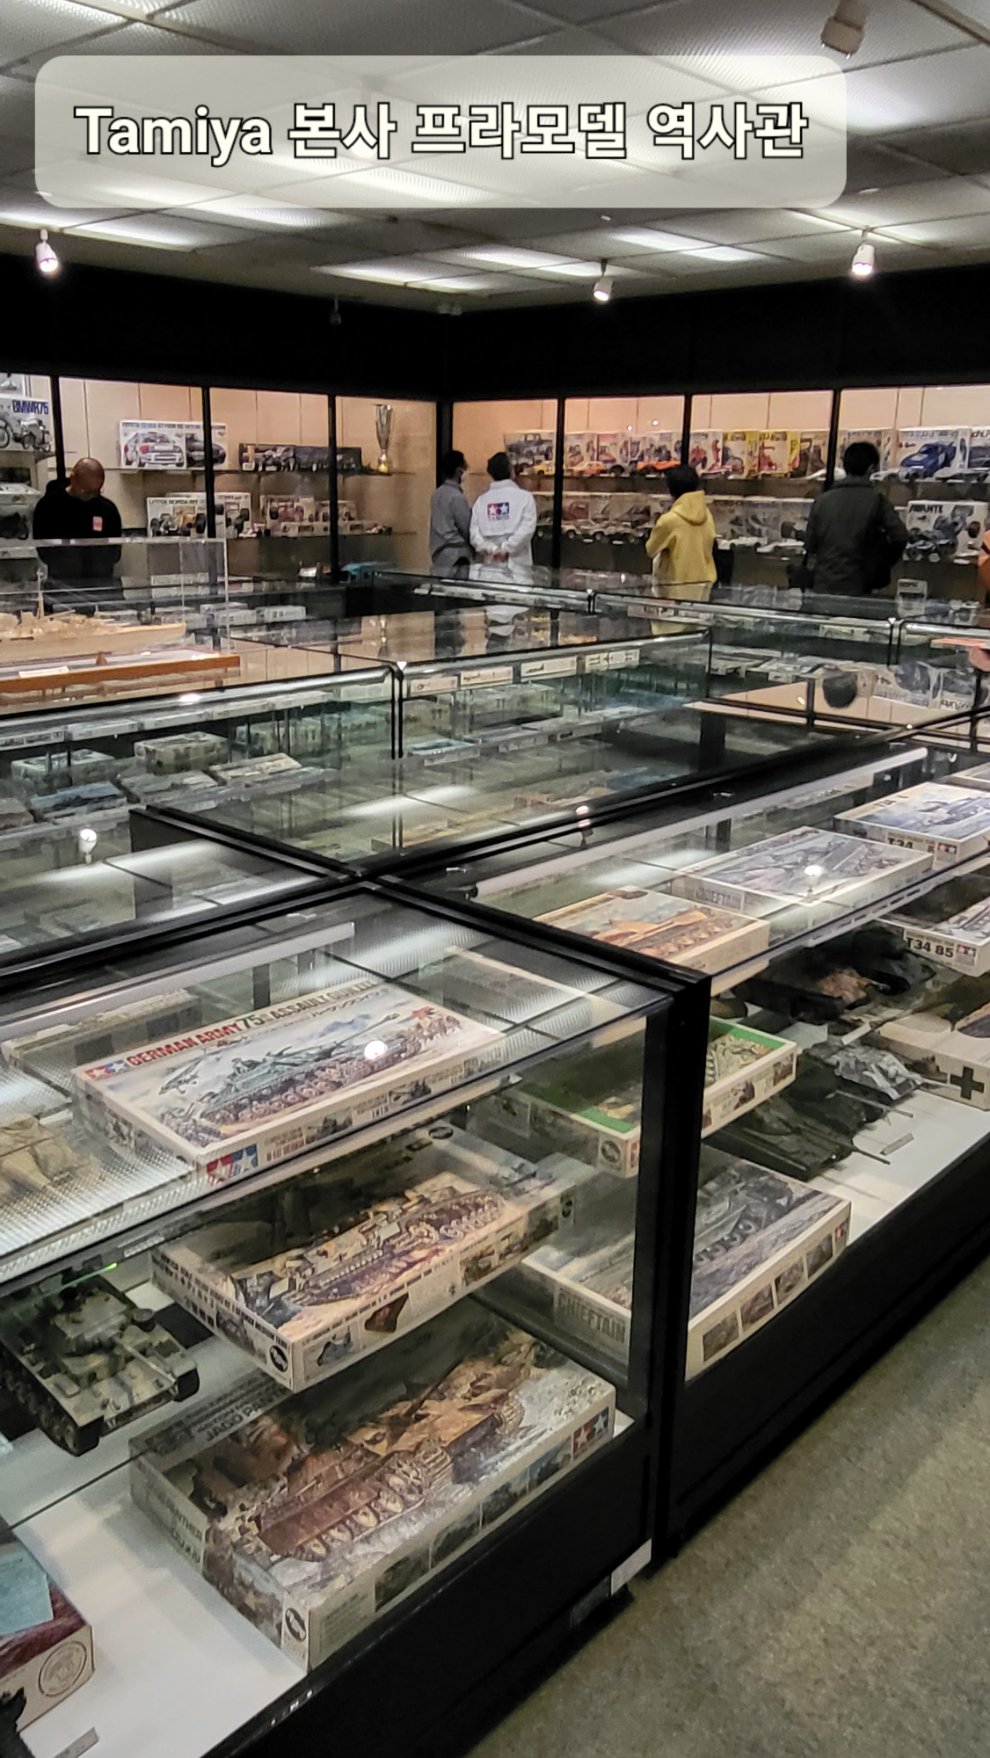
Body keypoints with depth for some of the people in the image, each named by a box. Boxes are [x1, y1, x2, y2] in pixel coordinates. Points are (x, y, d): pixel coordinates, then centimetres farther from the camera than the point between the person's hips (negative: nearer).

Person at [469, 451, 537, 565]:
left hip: (491, 563, 3)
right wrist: (507, 547, -13)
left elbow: (474, 533, -2)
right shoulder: (524, 496, -1)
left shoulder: (481, 500, 7)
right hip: (518, 563, -3)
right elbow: (527, 527, -13)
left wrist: (491, 549, -9)